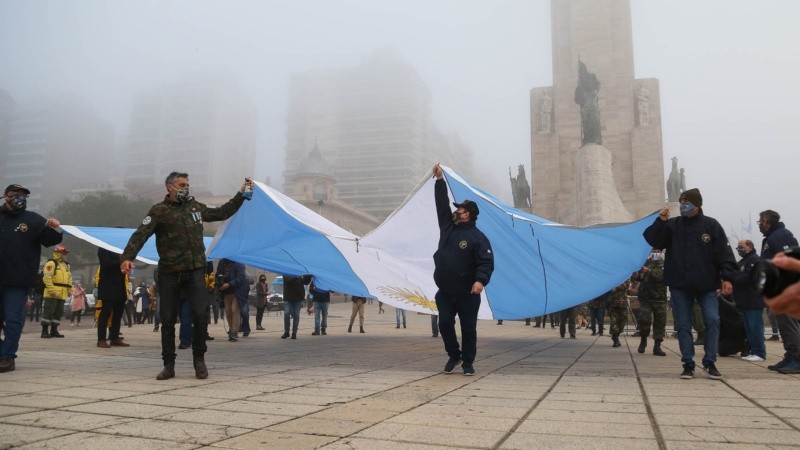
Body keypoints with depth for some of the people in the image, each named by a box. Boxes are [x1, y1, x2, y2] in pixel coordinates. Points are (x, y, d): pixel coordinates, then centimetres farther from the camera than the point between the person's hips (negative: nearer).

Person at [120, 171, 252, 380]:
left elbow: (222, 213, 25)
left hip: (195, 271, 2)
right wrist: (127, 257, -25)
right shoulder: (159, 211, 1)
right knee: (168, 320, 4)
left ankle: (199, 360, 10)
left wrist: (241, 194, 21)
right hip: (169, 274, -2)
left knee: (201, 314, -8)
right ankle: (169, 365, 17)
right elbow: (140, 235, -10)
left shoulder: (195, 207, 14)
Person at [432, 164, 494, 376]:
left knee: (468, 329, 5)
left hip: (467, 294, -5)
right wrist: (440, 180, 2)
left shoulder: (477, 237, -12)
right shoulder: (448, 226, 6)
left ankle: (468, 362, 18)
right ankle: (454, 355, 21)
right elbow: (442, 203, 7)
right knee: (445, 324, 0)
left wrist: (480, 280, -36)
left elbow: (487, 262, -19)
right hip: (445, 292, 5)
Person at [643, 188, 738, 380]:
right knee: (683, 326, 4)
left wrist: (727, 278, -9)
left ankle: (709, 362, 6)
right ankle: (688, 364, 12)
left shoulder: (711, 225, 1)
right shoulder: (673, 225, 4)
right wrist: (660, 221, -16)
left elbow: (724, 253, -1)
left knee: (712, 320, -9)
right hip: (679, 286, 1)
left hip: (706, 286, -1)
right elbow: (652, 240, -3)